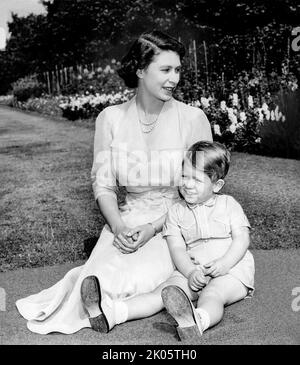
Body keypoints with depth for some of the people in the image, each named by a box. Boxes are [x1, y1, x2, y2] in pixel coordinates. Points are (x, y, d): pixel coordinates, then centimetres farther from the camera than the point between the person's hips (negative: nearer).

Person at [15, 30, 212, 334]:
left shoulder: (193, 119, -5)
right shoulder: (111, 119, 1)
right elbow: (103, 184, 2)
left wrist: (153, 229, -15)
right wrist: (118, 227, -17)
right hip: (127, 221, 1)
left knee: (138, 277, -28)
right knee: (105, 272, -28)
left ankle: (93, 281, -6)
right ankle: (95, 282, -2)